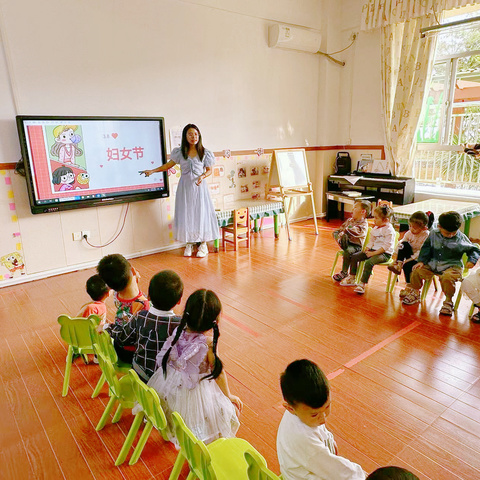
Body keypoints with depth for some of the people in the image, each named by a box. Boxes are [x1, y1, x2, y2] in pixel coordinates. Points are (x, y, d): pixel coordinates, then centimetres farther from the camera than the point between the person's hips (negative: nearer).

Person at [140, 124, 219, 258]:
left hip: (199, 187, -1)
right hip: (185, 186, 2)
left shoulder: (205, 153, 0)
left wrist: (202, 176, -16)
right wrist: (152, 171, 4)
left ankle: (203, 244, 12)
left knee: (201, 214, -1)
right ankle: (189, 243, 17)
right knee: (185, 215, 3)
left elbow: (209, 170, 5)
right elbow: (168, 165, 10)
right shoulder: (180, 152, 3)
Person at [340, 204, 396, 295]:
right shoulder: (375, 228, 12)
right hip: (373, 250, 9)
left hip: (384, 253, -9)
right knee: (354, 256, -3)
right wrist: (368, 247, -1)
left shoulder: (389, 230, -14)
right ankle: (351, 279, 4)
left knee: (369, 262, -34)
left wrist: (373, 253, -22)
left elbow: (386, 246, -19)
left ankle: (362, 284, -28)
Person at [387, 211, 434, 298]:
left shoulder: (426, 236, -17)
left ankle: (409, 287, -16)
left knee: (407, 265, -32)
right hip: (410, 254, 5)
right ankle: (398, 265, -27)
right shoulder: (409, 233, 0)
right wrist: (395, 253, -18)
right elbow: (400, 243, -2)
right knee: (405, 244, -22)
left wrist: (410, 259, -29)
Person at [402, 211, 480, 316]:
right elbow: (426, 248, 10)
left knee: (447, 277, -35)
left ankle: (448, 301, -9)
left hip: (452, 266, -4)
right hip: (433, 264, 4)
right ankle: (415, 293, 13)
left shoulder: (461, 238, -6)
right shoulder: (434, 234, 0)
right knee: (416, 271, -13)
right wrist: (421, 261, -1)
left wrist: (471, 260, -14)